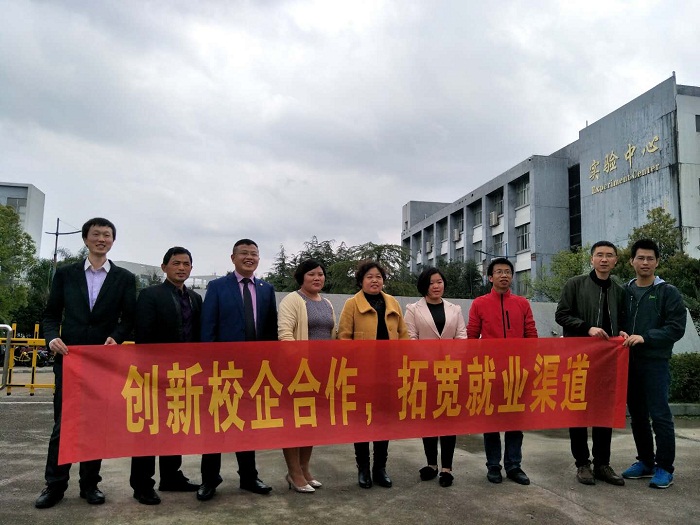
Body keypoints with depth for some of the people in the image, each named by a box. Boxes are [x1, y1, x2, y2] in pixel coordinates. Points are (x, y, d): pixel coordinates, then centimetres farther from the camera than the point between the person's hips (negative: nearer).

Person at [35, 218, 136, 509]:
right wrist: (52, 337, -11)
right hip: (69, 357, 0)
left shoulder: (124, 278, 4)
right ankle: (55, 485, 16)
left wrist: (116, 338, -16)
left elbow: (129, 318, 2)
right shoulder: (65, 273, 7)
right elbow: (51, 314, 8)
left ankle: (90, 484, 19)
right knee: (62, 423, 4)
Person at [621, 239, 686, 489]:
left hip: (655, 363, -4)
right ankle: (645, 462, 24)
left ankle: (664, 468, 9)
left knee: (660, 416, -3)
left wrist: (645, 337, -18)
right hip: (629, 362, 4)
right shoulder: (625, 291, 10)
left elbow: (676, 328, -8)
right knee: (637, 415, 11)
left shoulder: (668, 292, -1)